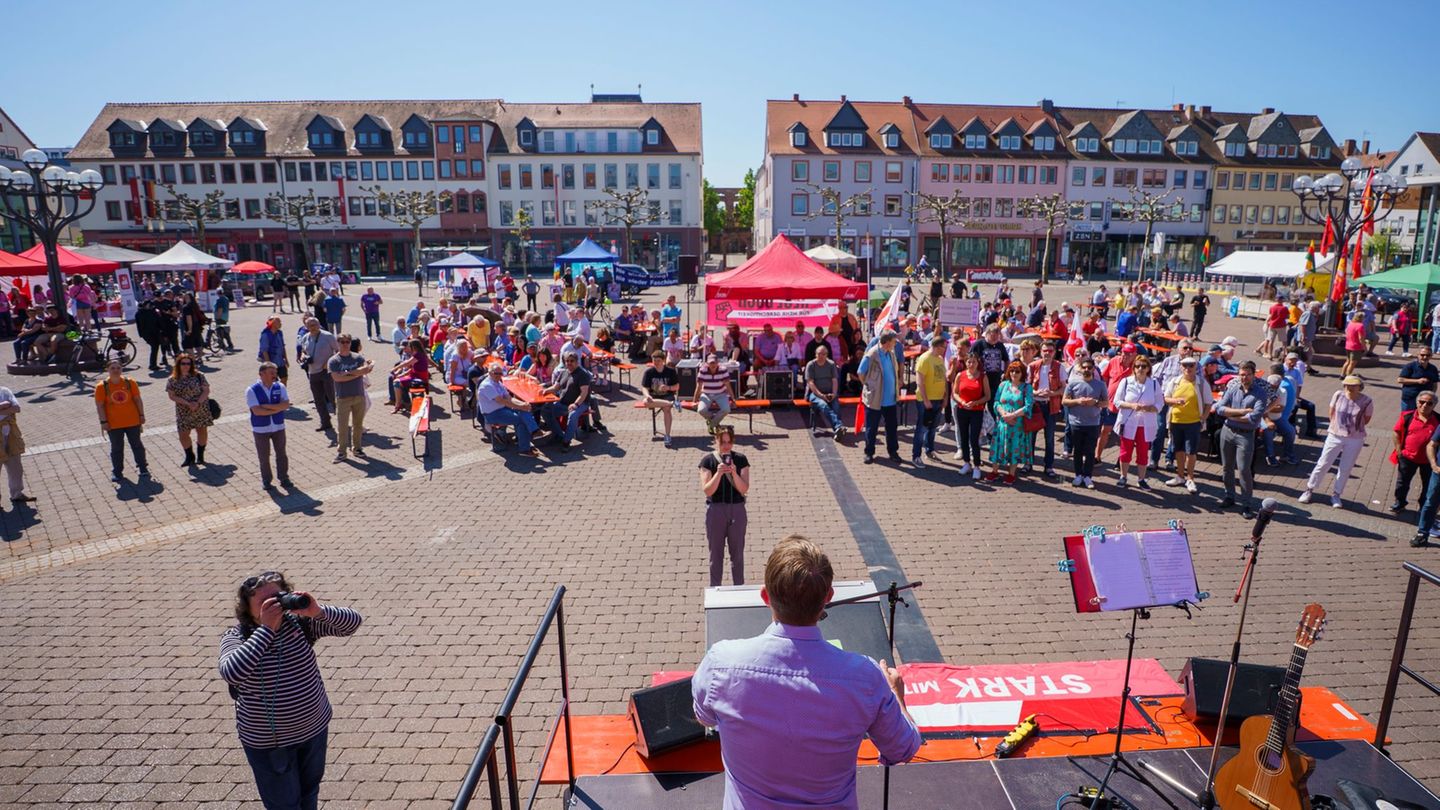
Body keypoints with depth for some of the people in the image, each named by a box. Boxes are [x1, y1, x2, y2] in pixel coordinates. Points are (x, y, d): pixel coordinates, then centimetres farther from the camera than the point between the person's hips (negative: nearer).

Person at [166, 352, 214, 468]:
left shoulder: (198, 376, -4)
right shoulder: (173, 380, -2)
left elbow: (206, 390, -6)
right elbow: (172, 396, -6)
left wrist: (197, 403, -20)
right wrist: (188, 403, -18)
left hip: (201, 409, -1)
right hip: (184, 412, 1)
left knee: (202, 431, 7)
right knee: (183, 434, 1)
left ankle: (200, 455, 25)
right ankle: (189, 457, 21)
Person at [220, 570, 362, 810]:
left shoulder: (299, 621, -13)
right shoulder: (236, 637, -18)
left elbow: (353, 622, -19)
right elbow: (230, 672, -39)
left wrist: (318, 611, -36)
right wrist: (266, 628, -39)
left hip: (315, 727, 3)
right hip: (267, 741, -2)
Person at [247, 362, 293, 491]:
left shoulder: (280, 387, -1)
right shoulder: (251, 390, -11)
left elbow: (286, 404, -13)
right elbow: (257, 411, -19)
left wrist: (267, 406, -20)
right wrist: (277, 409, -15)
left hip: (279, 427, 3)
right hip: (261, 429, -2)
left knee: (281, 454, 11)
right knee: (264, 457, 8)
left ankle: (284, 478, 24)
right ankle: (266, 481, 22)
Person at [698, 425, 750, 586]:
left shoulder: (740, 459, -3)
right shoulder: (708, 460, -8)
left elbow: (744, 489, -8)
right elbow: (707, 490, -13)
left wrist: (734, 473, -24)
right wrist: (719, 473, -26)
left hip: (737, 510, 1)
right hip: (715, 510, -1)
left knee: (738, 554, 12)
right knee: (716, 554, 10)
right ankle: (715, 590, 24)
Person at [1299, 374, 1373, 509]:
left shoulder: (1367, 402, -13)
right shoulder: (1338, 395, -10)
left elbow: (1366, 419, 3)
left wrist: (1354, 428, 11)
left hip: (1355, 440, 0)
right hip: (1335, 436, 1)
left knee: (1345, 469, 10)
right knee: (1323, 464, 6)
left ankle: (1336, 495, 23)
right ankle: (1309, 490, 17)